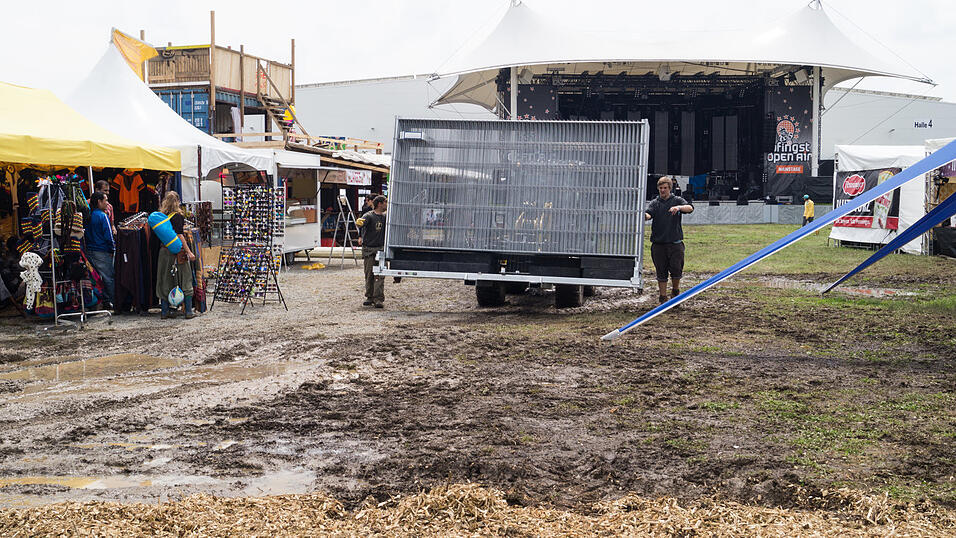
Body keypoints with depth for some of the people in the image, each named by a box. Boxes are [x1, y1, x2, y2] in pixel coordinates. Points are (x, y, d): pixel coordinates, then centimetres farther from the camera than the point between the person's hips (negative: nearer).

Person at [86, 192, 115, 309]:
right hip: (102, 252, -7)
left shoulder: (88, 216, 5)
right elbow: (108, 236, -13)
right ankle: (114, 302, 2)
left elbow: (86, 234, 11)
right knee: (108, 277, -1)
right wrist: (113, 249, -3)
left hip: (89, 251, 7)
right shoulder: (102, 216, -13)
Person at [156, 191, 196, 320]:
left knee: (165, 281, 11)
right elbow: (179, 235, -15)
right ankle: (189, 312, 2)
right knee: (185, 281, 3)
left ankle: (164, 311, 13)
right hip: (178, 252, -5)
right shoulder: (177, 216, -10)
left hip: (164, 250, 5)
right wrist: (189, 252, -15)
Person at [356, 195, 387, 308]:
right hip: (368, 249, -3)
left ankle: (379, 299, -9)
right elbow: (361, 223, -22)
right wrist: (360, 236, -41)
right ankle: (370, 297, 14)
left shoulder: (385, 217, 12)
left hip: (381, 249, 3)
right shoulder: (369, 216, -4)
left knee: (380, 274, -7)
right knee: (369, 274, 3)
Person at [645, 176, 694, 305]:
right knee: (661, 272, 4)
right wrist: (645, 216, -35)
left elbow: (690, 208, -9)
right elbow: (648, 214, -9)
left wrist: (679, 207, -30)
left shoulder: (677, 200, 7)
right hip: (658, 243, 1)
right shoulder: (655, 203, 9)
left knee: (676, 269, -4)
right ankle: (662, 297, 13)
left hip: (675, 243, -1)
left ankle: (675, 290, 21)